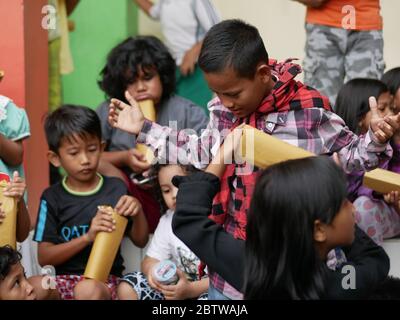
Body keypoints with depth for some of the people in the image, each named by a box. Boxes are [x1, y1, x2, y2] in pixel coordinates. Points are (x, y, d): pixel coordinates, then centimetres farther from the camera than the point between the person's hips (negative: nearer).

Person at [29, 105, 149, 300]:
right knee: (35, 288, -34)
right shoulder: (52, 197, 3)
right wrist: (87, 237, -16)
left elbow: (140, 241, 14)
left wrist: (138, 212, -7)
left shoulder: (116, 189, 6)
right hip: (63, 278, 1)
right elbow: (44, 258, -2)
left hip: (104, 278, 0)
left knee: (89, 290, -37)